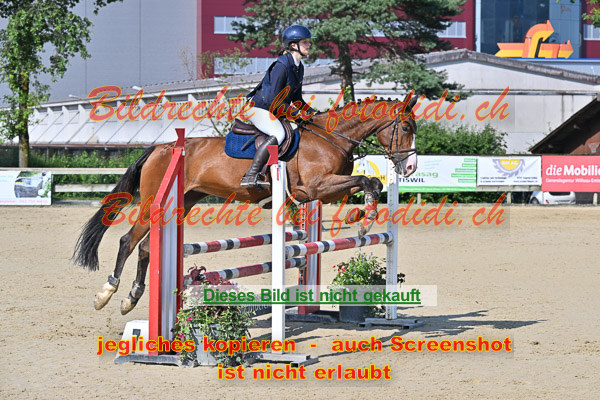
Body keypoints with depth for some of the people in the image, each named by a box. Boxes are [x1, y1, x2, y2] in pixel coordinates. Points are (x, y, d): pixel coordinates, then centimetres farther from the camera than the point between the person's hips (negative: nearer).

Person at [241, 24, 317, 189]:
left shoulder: (299, 67, 8)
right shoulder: (282, 66, -21)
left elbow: (296, 98, 17)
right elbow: (273, 100, -25)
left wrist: (310, 112, 0)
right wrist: (296, 112, -23)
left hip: (274, 112, 10)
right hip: (259, 108, -10)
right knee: (279, 135, -32)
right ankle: (250, 176, -33)